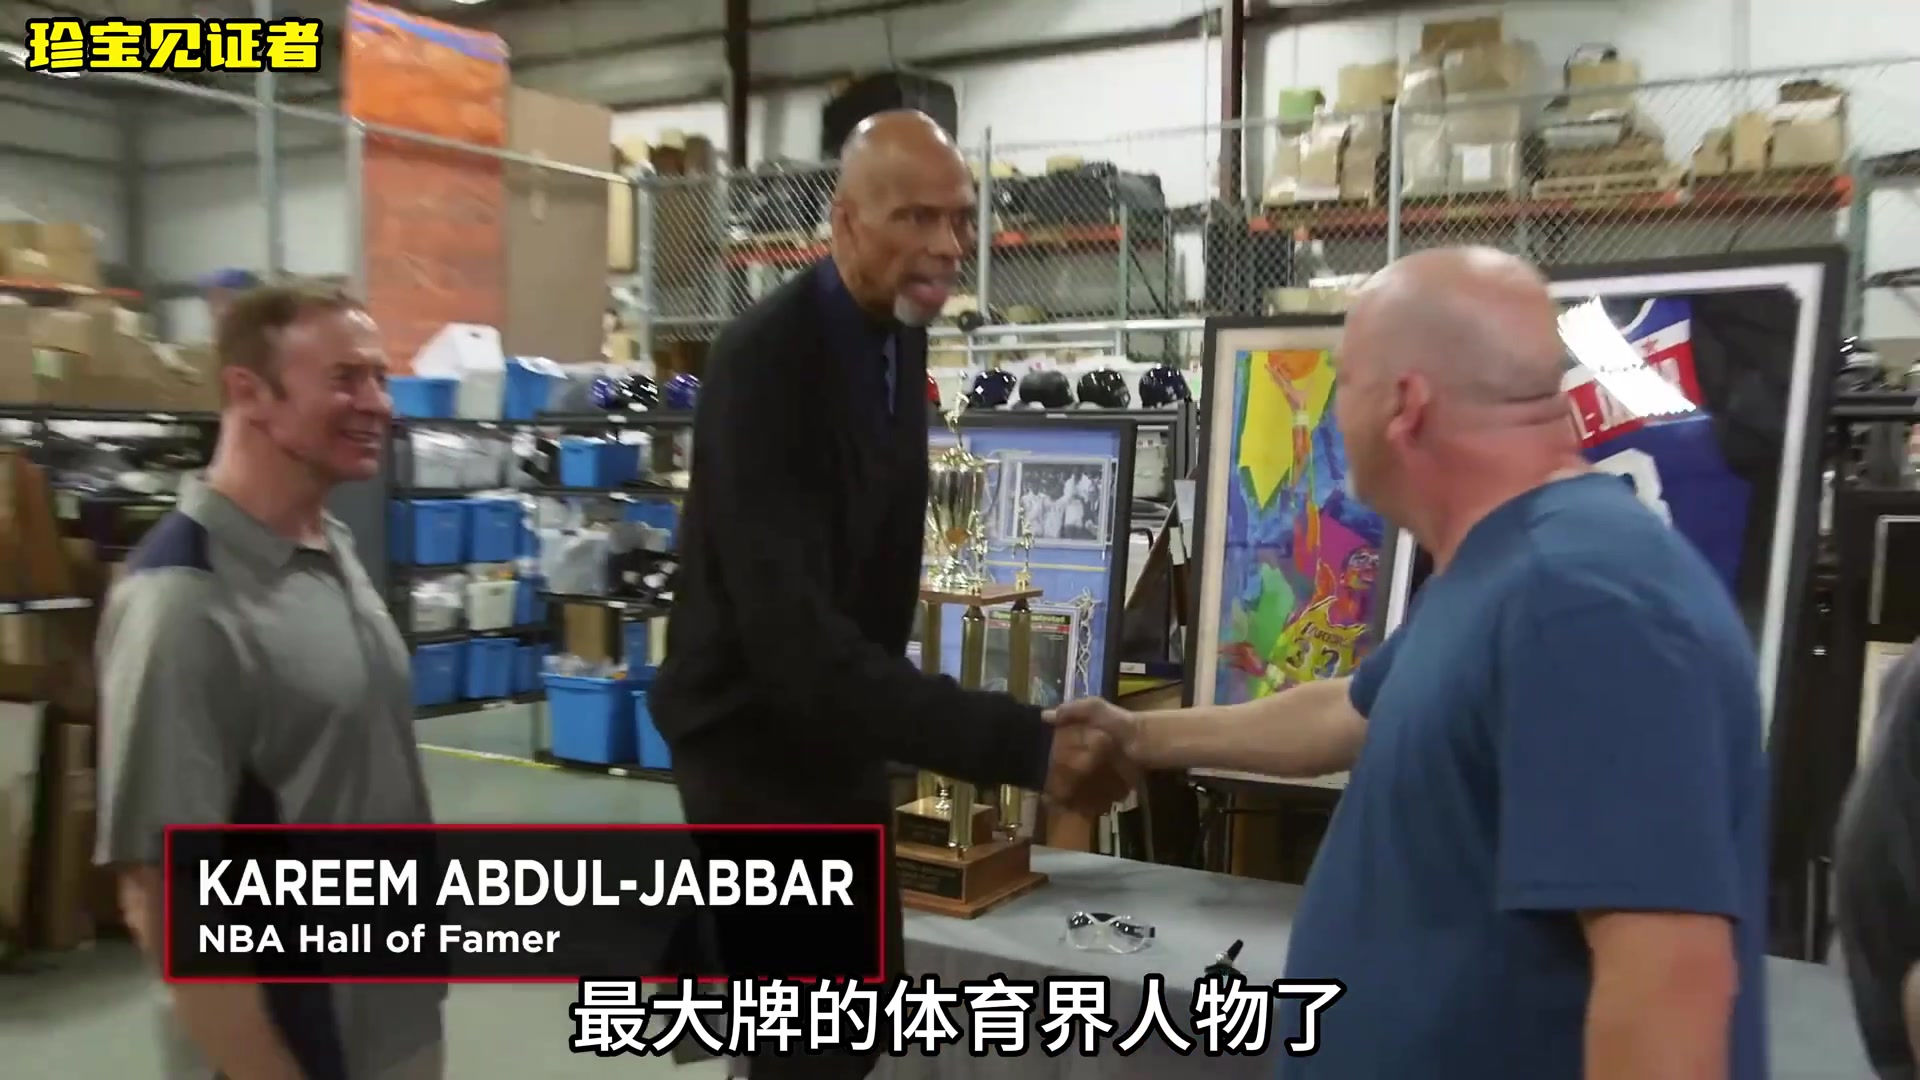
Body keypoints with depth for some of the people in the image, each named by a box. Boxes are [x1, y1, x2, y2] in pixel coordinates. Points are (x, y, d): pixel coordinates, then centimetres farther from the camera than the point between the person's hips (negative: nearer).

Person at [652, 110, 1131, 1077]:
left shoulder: (901, 331, 1)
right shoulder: (766, 362, -27)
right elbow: (792, 633, -36)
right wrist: (1021, 749, -41)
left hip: (839, 726, 8)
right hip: (757, 735, -8)